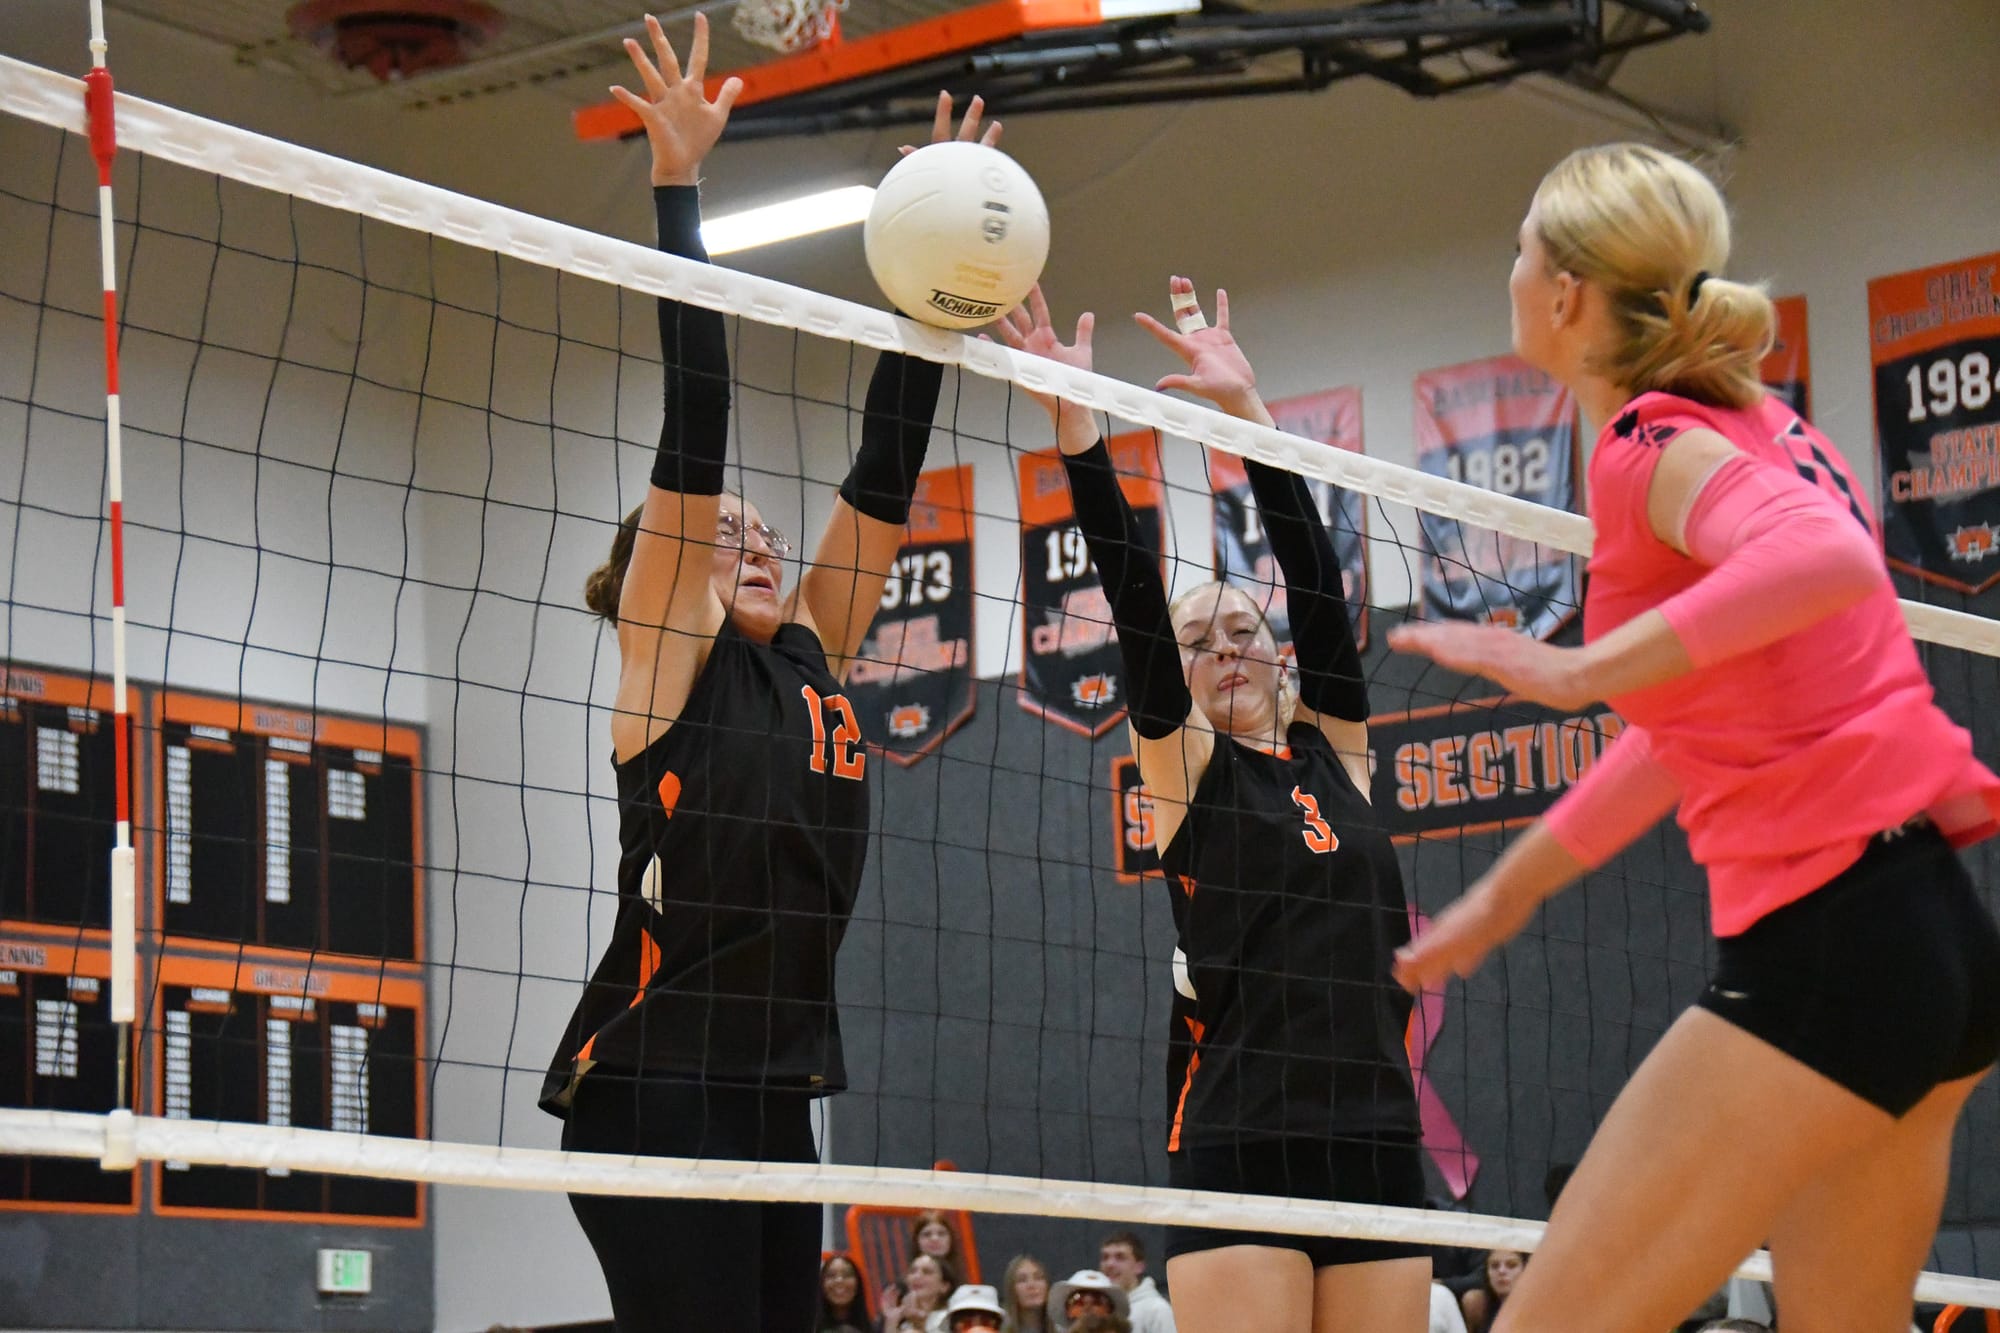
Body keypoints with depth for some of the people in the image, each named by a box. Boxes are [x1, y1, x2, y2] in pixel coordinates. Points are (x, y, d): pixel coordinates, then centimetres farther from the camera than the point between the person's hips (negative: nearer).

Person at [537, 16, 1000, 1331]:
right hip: (652, 1086, -7)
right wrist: (678, 185, -11)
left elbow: (886, 464, 15)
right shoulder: (668, 660, 1)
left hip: (774, 1097, 7)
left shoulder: (813, 658, 17)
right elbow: (696, 417, -7)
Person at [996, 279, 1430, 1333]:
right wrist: (1074, 424, -12)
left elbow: (1316, 581, 9)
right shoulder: (1184, 764, 7)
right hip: (1236, 1154, -4)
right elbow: (1133, 598, -3)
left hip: (1377, 1148, 4)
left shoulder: (1335, 751, 15)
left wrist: (1246, 406, 5)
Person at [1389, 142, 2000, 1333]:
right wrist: (1508, 892, 34)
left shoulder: (1658, 444, -9)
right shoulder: (1758, 430, 18)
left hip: (1827, 943, -10)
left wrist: (1577, 670, -32)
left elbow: (1828, 559, -32)